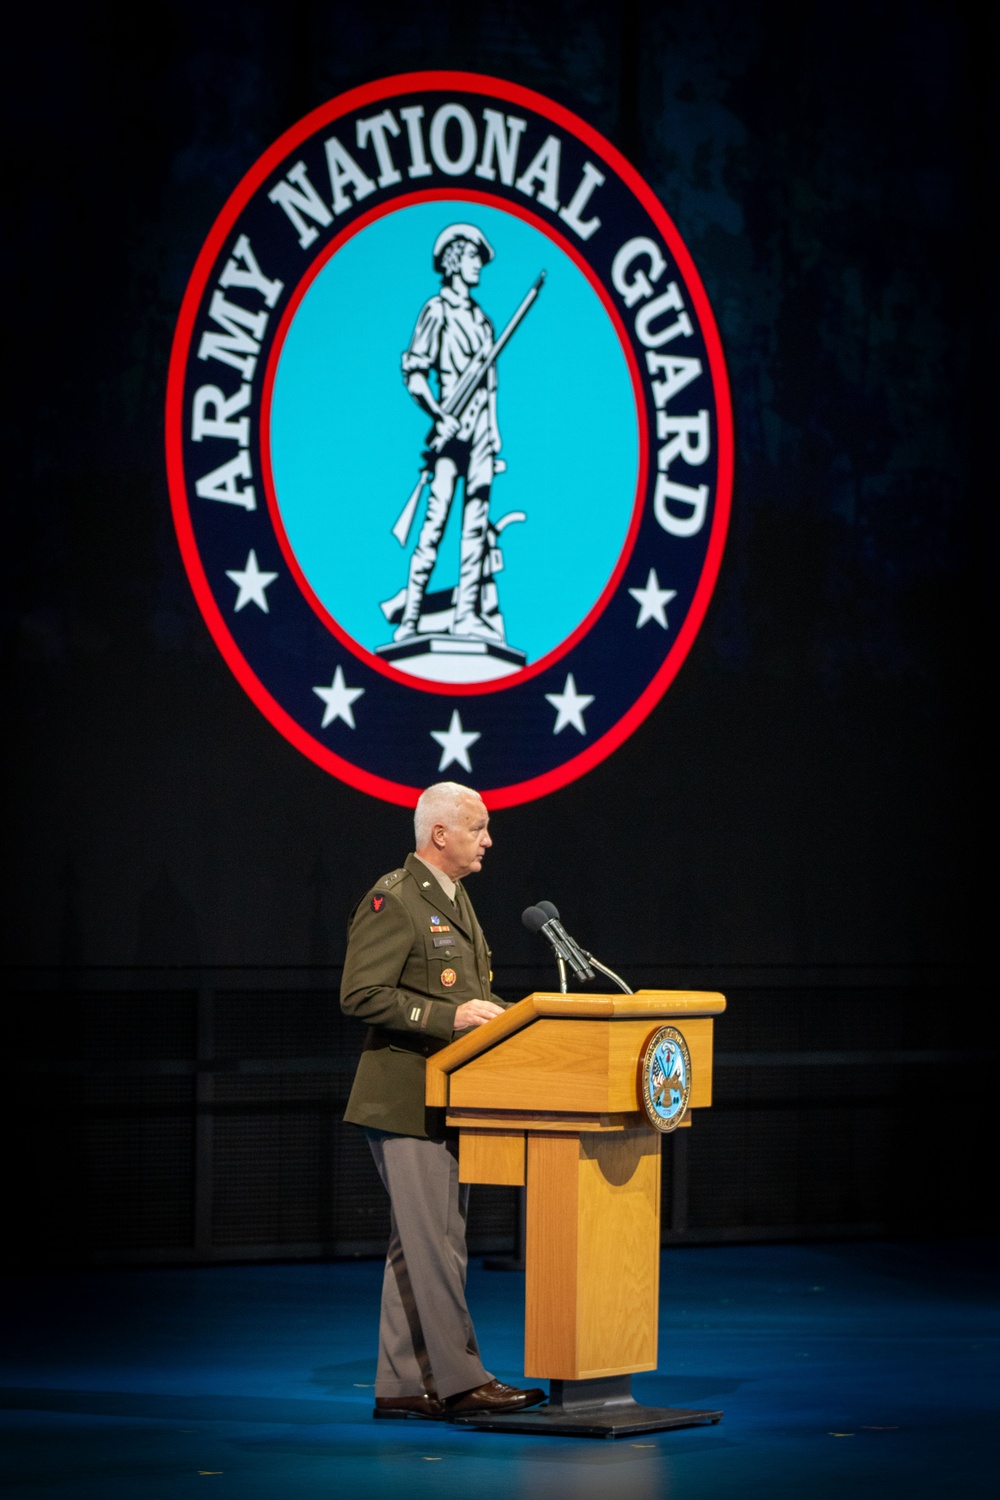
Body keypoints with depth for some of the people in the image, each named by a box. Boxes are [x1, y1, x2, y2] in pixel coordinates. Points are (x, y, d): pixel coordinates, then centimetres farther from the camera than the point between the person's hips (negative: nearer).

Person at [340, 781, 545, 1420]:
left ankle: (403, 1384, 15)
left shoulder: (455, 899, 17)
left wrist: (492, 1012, 7)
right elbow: (361, 995, -20)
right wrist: (449, 1015, -23)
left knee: (419, 1246, 11)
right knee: (433, 1245, -7)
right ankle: (459, 1378, -5)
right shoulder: (393, 900, -13)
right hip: (407, 1099, -10)